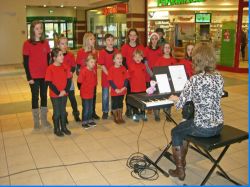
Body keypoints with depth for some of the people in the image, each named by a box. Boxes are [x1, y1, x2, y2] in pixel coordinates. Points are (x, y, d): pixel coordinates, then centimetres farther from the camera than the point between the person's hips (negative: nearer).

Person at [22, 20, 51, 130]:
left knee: (44, 96, 12)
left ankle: (44, 119, 25)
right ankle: (36, 121, 19)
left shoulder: (45, 43, 4)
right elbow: (25, 62, -7)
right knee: (35, 97, 7)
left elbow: (48, 59, 8)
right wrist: (29, 77, -11)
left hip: (45, 75, 3)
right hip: (33, 76, -3)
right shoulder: (27, 44, -7)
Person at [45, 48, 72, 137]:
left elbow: (69, 79, 3)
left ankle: (64, 127, 30)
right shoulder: (50, 68, -13)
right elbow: (49, 82, -15)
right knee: (57, 112, 8)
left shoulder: (65, 67, 1)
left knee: (63, 111, 15)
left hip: (64, 94, 4)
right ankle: (57, 129, 24)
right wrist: (58, 92, -16)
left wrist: (65, 90, -10)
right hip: (55, 95, -4)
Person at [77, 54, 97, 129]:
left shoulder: (94, 70, 2)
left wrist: (93, 88, 12)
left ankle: (90, 120, 32)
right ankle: (84, 122, 17)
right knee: (86, 108, 3)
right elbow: (79, 82, -16)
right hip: (85, 93, -7)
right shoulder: (83, 70, -20)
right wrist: (82, 89, -5)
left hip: (91, 93, 7)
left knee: (91, 108, 17)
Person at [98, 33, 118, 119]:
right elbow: (102, 66, -9)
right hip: (106, 76, -3)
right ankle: (105, 112, 19)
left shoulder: (116, 51, 3)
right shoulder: (102, 52, -6)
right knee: (105, 95, 5)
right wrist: (109, 75, -17)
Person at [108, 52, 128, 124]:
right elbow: (110, 81, -12)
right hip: (114, 91, -3)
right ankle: (115, 117, 22)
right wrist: (116, 89, -16)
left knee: (120, 104, 15)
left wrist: (124, 87, -12)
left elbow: (126, 79, 2)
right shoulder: (111, 69, -10)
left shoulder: (123, 68, 2)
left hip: (122, 91, 4)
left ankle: (120, 117, 27)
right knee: (114, 104, 8)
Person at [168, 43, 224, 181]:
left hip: (203, 128, -7)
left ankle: (180, 170, 27)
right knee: (184, 127, 31)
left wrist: (174, 98, 9)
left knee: (175, 132, 21)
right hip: (218, 126, 7)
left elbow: (179, 105, -14)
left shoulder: (195, 79, -19)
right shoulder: (219, 77, 1)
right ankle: (181, 159, 46)